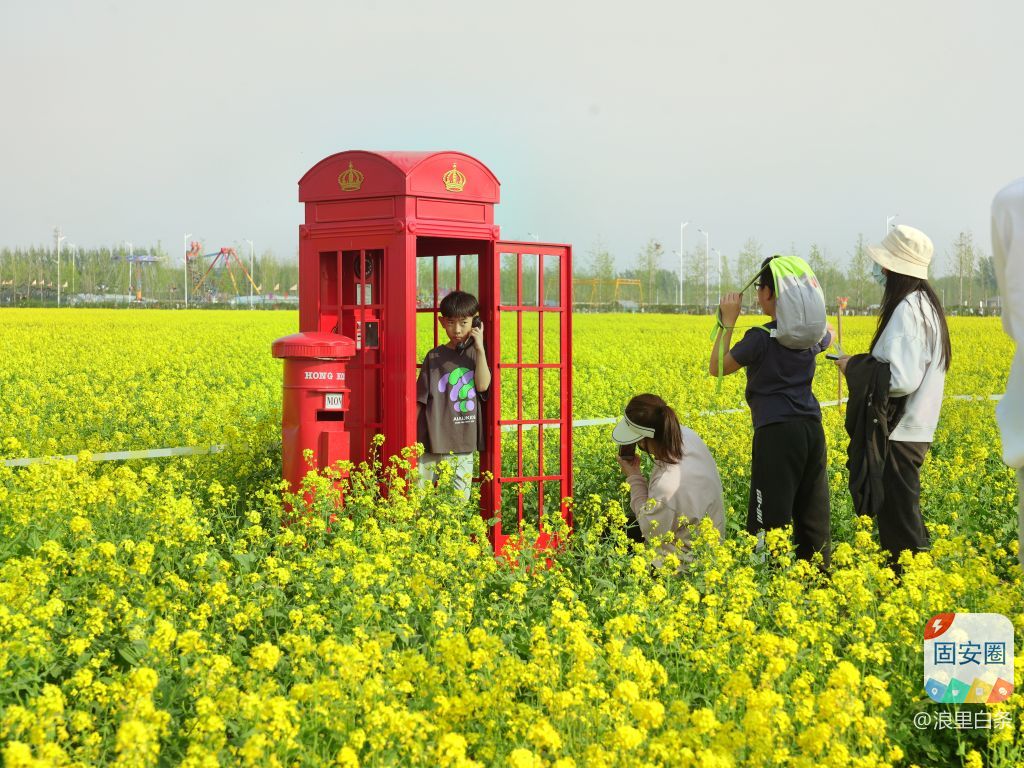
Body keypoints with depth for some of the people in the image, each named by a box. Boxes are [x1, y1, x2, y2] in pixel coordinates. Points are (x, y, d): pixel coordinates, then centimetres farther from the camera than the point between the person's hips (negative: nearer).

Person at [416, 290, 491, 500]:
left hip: (462, 443, 1)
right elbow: (420, 399, 4)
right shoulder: (435, 357, 3)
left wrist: (480, 348, -10)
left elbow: (482, 385, -10)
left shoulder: (476, 354, 6)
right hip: (432, 442, -1)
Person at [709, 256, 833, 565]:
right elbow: (829, 335, 34)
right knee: (813, 515, 13)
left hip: (777, 432, -7)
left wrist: (728, 322, -1)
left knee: (771, 519, -3)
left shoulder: (761, 337, -13)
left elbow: (716, 368, -3)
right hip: (812, 429, 7)